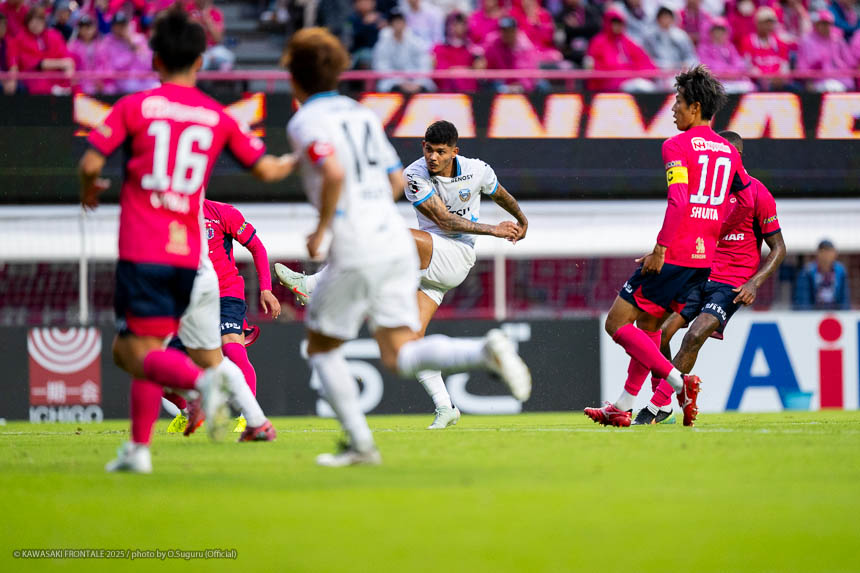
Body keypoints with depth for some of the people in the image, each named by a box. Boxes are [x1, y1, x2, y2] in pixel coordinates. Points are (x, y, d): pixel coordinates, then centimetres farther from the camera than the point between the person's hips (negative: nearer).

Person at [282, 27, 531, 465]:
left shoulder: (305, 122, -6)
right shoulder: (360, 113, 19)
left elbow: (334, 172, -24)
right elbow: (396, 180, 22)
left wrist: (322, 229, -13)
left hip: (356, 251, -7)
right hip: (396, 241, 7)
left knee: (321, 347, 11)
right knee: (399, 354, 2)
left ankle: (360, 443, 6)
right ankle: (486, 352, -20)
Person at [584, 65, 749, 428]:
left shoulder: (677, 146, -10)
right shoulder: (728, 151, 13)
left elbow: (679, 201, -22)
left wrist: (660, 249, -21)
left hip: (674, 257, -8)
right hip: (705, 259, 8)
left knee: (617, 324, -1)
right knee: (648, 325, 19)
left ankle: (679, 381, -14)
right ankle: (622, 408, 20)